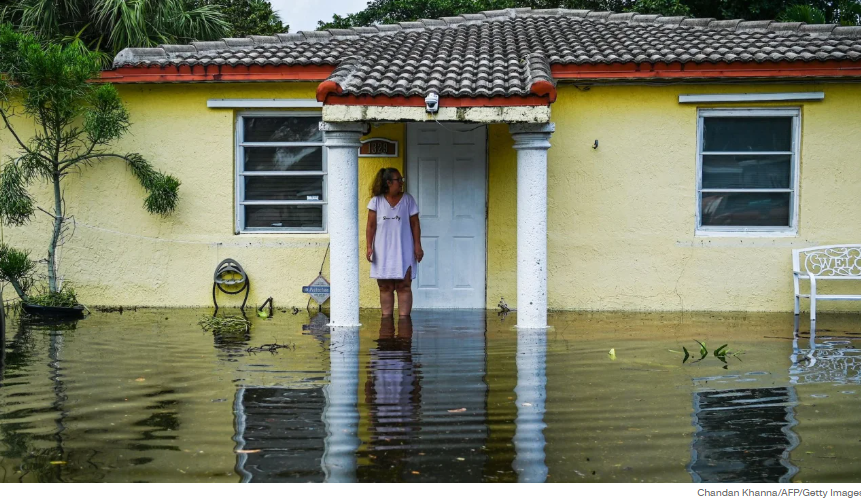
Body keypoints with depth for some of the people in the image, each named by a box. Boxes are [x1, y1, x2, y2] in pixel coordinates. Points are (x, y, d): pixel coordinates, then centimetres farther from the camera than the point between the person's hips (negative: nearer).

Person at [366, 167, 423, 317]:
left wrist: (418, 246, -2)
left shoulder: (408, 200, 4)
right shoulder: (376, 201, 3)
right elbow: (371, 226, 3)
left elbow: (415, 224, 4)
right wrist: (369, 247, -5)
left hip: (404, 251, 0)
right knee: (385, 287, 3)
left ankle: (404, 317, -4)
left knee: (403, 286, -4)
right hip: (383, 252, 1)